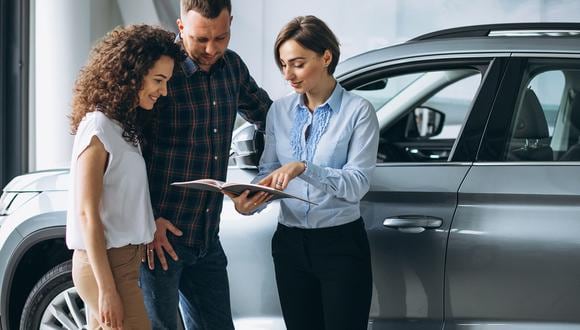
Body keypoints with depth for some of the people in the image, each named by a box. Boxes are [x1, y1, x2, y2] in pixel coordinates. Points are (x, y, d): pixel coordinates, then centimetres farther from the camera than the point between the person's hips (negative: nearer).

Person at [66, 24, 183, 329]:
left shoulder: (125, 126, 12)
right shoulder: (97, 129, -14)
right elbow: (87, 213, -17)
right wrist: (107, 289, -19)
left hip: (123, 261, 8)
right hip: (104, 265, -8)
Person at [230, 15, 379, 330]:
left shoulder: (358, 111, -8)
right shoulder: (280, 110, 7)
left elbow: (358, 183, -14)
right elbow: (268, 172, 8)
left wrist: (303, 168, -27)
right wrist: (248, 201, -13)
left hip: (340, 244, -4)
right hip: (290, 243, 4)